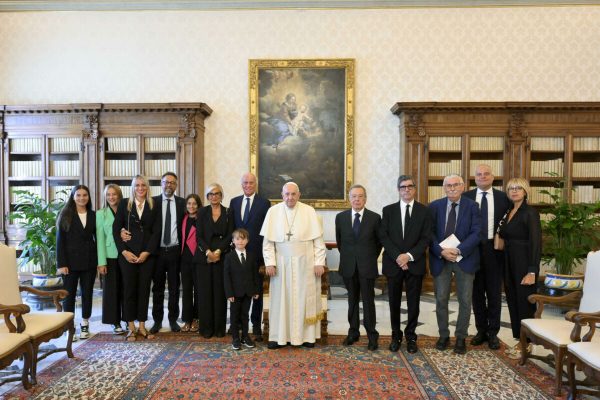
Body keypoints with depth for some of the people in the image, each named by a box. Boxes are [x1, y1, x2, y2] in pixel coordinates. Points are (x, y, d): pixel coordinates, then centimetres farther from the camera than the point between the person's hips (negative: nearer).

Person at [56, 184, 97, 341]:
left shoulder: (93, 215, 6)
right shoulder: (65, 215, -1)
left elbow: (97, 238, 7)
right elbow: (60, 240, -5)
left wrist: (99, 260, 0)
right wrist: (61, 263, -11)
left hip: (89, 261, 2)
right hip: (71, 261, -2)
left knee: (87, 293, 8)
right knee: (69, 293, 4)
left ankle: (85, 325, 21)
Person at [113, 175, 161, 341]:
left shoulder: (154, 206, 5)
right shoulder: (124, 204, 5)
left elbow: (156, 232, 1)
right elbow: (116, 229, 2)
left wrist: (147, 252, -8)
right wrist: (124, 251, -8)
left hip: (147, 254, 1)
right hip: (127, 254, -1)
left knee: (144, 289, 5)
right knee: (129, 289, 3)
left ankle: (142, 326, 15)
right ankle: (131, 327, 13)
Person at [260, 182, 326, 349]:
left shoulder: (309, 211, -2)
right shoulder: (273, 212, -1)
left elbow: (318, 239, -2)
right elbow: (268, 240, 0)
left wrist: (319, 262, -6)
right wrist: (270, 263, -6)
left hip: (305, 263, 0)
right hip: (281, 263, 1)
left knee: (305, 298, 6)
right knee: (281, 298, 5)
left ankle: (307, 336, 17)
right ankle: (279, 336, 14)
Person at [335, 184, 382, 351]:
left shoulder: (375, 218, -4)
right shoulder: (340, 217, 2)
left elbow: (379, 242, 7)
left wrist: (371, 258, 10)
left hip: (367, 267, -2)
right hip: (349, 267, 2)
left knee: (368, 301, 3)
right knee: (352, 301, 12)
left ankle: (372, 336, 14)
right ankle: (353, 332, 23)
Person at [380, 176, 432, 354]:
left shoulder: (424, 211, 4)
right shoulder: (388, 210, 6)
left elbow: (426, 238, -3)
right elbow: (384, 236, -1)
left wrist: (409, 256, -15)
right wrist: (397, 256, -13)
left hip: (415, 264, 0)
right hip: (393, 263, 1)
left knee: (413, 303, 7)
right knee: (394, 302, 8)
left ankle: (411, 336, 22)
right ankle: (396, 336, 22)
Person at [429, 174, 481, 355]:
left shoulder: (472, 206, -2)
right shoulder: (434, 206, 2)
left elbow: (476, 233, -9)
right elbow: (430, 233, -2)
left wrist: (458, 251, -19)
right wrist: (441, 251, -16)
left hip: (465, 258, -1)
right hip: (440, 259, 1)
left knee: (465, 301, 7)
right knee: (441, 300, 7)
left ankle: (461, 337, 22)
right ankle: (443, 335, 24)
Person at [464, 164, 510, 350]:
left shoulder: (503, 197, 3)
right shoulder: (466, 197, 2)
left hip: (494, 249, 0)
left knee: (494, 292, 6)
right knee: (477, 292, 10)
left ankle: (493, 333, 18)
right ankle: (481, 330, 23)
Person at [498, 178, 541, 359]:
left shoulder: (530, 212, -11)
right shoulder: (509, 212, 12)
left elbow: (536, 242, -16)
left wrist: (532, 271, -20)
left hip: (524, 264, -7)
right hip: (509, 263, 8)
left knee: (525, 303, 3)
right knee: (513, 302, 13)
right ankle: (520, 340, 25)